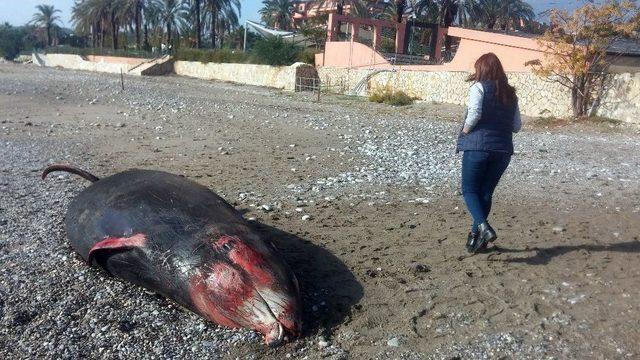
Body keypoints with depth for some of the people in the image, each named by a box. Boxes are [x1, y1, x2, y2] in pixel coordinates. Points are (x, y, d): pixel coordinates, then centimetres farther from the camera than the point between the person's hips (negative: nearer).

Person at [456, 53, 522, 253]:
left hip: (477, 146, -5)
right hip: (503, 149, 6)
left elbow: (475, 113, -19)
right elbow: (517, 126, 11)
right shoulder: (510, 93, 14)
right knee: (486, 192, 14)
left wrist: (465, 133, -4)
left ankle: (484, 228, -15)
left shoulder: (479, 87, -3)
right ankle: (476, 233, 17)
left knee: (469, 190, 4)